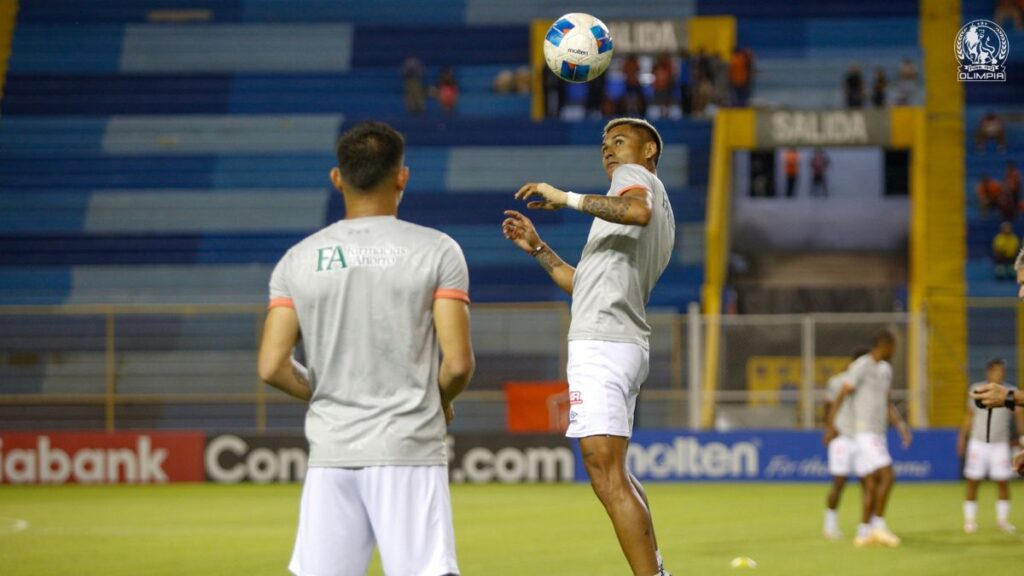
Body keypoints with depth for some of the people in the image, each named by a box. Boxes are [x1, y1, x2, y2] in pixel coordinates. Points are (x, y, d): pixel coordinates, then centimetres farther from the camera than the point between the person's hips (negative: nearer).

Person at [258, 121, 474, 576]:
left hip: (330, 451, 3)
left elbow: (272, 367, 0)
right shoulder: (437, 251, -2)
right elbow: (458, 364, -8)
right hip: (409, 451, -3)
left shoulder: (298, 260, 5)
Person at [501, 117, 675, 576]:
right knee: (613, 475, 22)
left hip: (600, 344, -11)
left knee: (606, 476, -16)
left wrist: (567, 198, -23)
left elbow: (638, 210, -26)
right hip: (626, 346, 11)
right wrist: (538, 249, 27)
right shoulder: (663, 221, 29)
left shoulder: (635, 175, 2)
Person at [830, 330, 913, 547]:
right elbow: (842, 395, -13)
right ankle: (879, 525, -11)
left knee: (872, 484, 6)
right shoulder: (861, 366, -10)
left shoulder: (885, 369, 18)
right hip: (865, 432, -9)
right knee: (887, 476, -15)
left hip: (878, 434, 9)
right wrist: (831, 425, -20)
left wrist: (901, 425, 12)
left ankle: (864, 533, 7)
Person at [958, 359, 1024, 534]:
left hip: (1000, 445, 0)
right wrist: (962, 437, 11)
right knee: (973, 482, 1)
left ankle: (1002, 519, 15)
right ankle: (969, 520, 11)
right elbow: (970, 416, 11)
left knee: (1003, 483, 1)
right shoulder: (976, 390, 2)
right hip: (978, 442, 0)